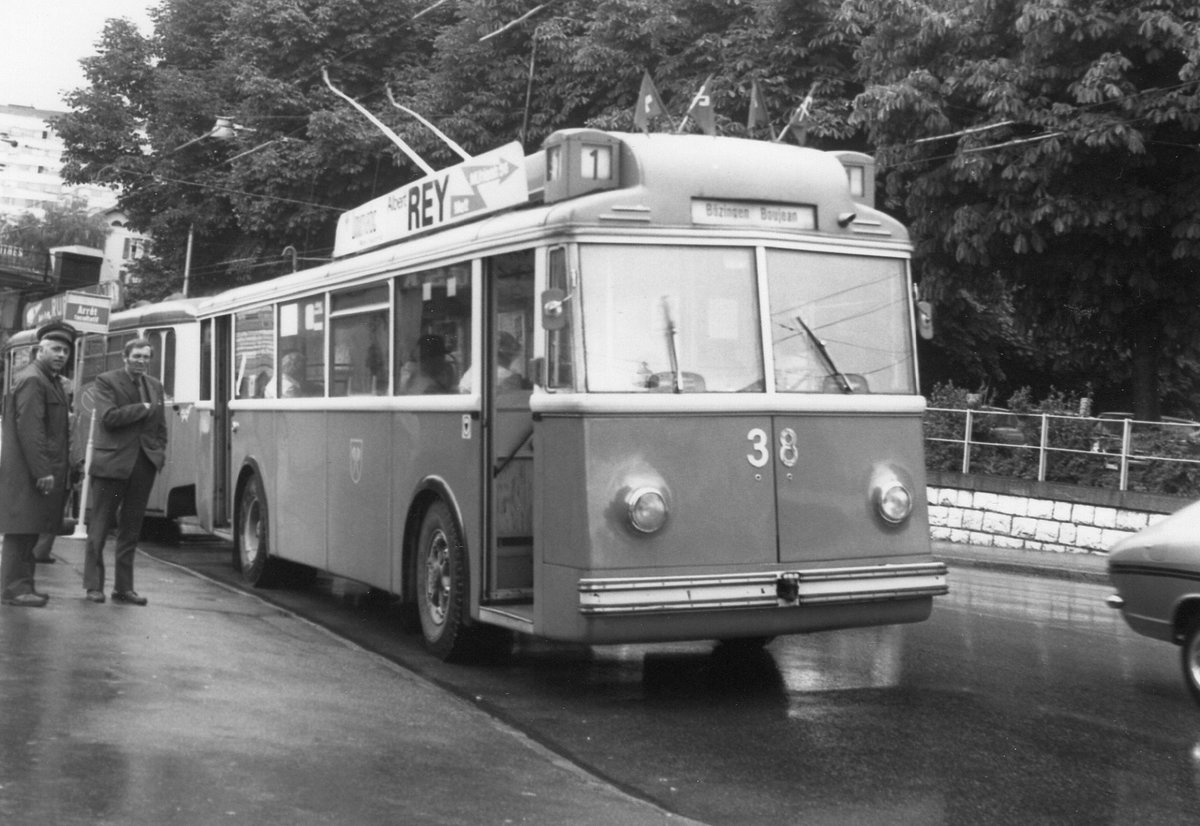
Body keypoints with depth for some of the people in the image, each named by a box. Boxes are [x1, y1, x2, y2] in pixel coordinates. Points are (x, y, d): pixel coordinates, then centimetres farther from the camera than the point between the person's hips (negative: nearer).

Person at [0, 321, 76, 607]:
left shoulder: (50, 381, 19)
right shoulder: (31, 381, -13)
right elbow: (29, 429, -20)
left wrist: (63, 470, 19)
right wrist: (42, 473, -22)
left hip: (44, 471, 10)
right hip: (27, 474, -10)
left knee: (29, 531, 13)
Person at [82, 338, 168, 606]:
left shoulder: (155, 385, 15)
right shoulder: (106, 381, -3)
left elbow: (161, 425, 21)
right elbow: (108, 417, -17)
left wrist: (160, 451, 7)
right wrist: (142, 408, -11)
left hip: (144, 464, 5)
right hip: (111, 463, -5)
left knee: (131, 529, 8)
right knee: (100, 526, 2)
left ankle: (123, 586, 13)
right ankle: (93, 585, 9)